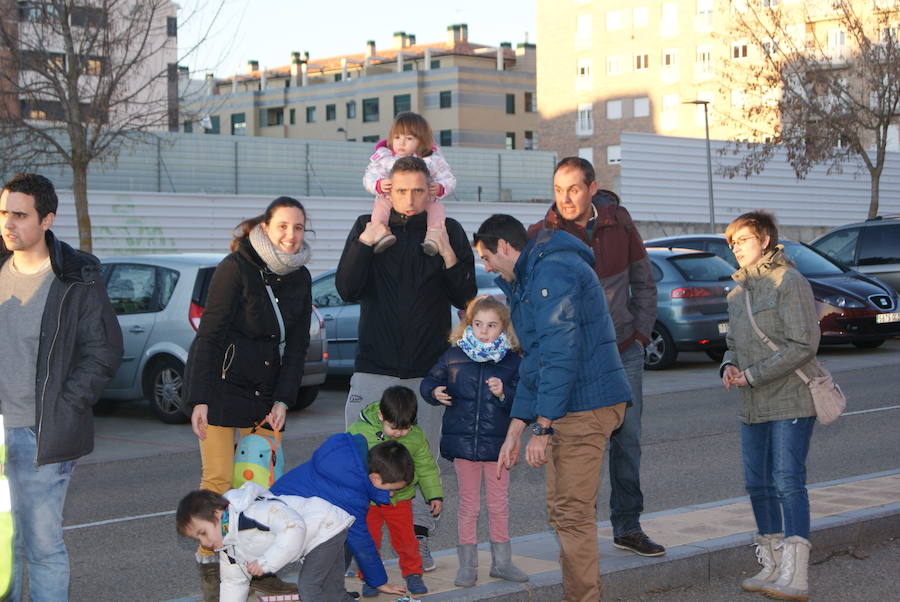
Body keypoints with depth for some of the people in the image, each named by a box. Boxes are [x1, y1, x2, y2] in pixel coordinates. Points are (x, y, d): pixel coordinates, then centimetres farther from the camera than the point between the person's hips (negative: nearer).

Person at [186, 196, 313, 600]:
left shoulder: (300, 278, 5)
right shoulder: (236, 268, -13)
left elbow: (298, 345, 8)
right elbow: (210, 335, -14)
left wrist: (283, 400, -2)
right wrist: (199, 400, -18)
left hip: (265, 392, 5)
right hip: (221, 384, -5)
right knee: (219, 478, -7)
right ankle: (210, 567, 5)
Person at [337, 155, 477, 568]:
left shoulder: (449, 231, 3)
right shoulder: (367, 226, 2)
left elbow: (465, 298, -2)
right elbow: (347, 290, -7)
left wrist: (448, 255, -17)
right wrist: (366, 243, -19)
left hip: (428, 367, 1)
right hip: (374, 366, -1)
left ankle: (419, 537, 16)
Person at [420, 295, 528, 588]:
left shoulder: (512, 361, -3)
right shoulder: (454, 355, -1)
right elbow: (429, 382, 6)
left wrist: (504, 394, -23)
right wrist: (434, 392, -15)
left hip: (497, 443, 0)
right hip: (462, 440, 0)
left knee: (499, 505, 11)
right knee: (468, 506, 8)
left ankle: (501, 562, 25)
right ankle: (467, 565, 17)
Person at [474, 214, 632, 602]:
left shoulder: (553, 270, -13)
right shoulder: (524, 282, 22)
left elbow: (560, 352, -21)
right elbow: (533, 361, 25)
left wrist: (542, 428, -22)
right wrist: (514, 432, 19)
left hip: (587, 405, -11)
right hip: (565, 410, 11)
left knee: (573, 512, -9)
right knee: (560, 508, 15)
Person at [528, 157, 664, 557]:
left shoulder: (618, 222, 1)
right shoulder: (541, 236, -9)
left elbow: (643, 283, 11)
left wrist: (641, 333, 5)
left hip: (624, 351, 3)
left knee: (628, 439, 8)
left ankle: (627, 526, 20)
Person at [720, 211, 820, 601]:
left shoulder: (789, 282, -10)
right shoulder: (738, 290, 15)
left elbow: (803, 345, -17)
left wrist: (752, 375, -17)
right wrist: (728, 366, 0)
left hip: (790, 402, -8)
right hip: (753, 407, 8)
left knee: (788, 482, -12)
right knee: (758, 484, 10)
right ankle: (773, 567, 21)